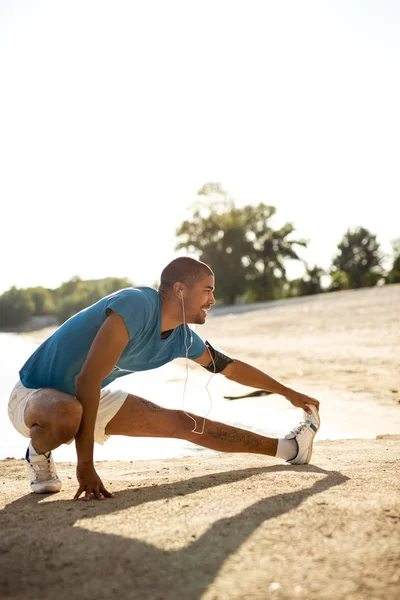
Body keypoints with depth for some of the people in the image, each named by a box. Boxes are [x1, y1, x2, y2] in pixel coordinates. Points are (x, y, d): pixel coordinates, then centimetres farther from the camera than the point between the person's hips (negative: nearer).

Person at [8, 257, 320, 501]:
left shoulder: (181, 337, -5)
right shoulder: (137, 305, -31)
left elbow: (229, 366, 13)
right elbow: (87, 380, -35)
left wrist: (289, 393, 19)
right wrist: (85, 465, -34)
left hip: (90, 398, 8)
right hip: (34, 395, -7)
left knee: (180, 422, 6)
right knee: (67, 416, -43)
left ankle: (285, 448, 19)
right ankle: (39, 453, -6)